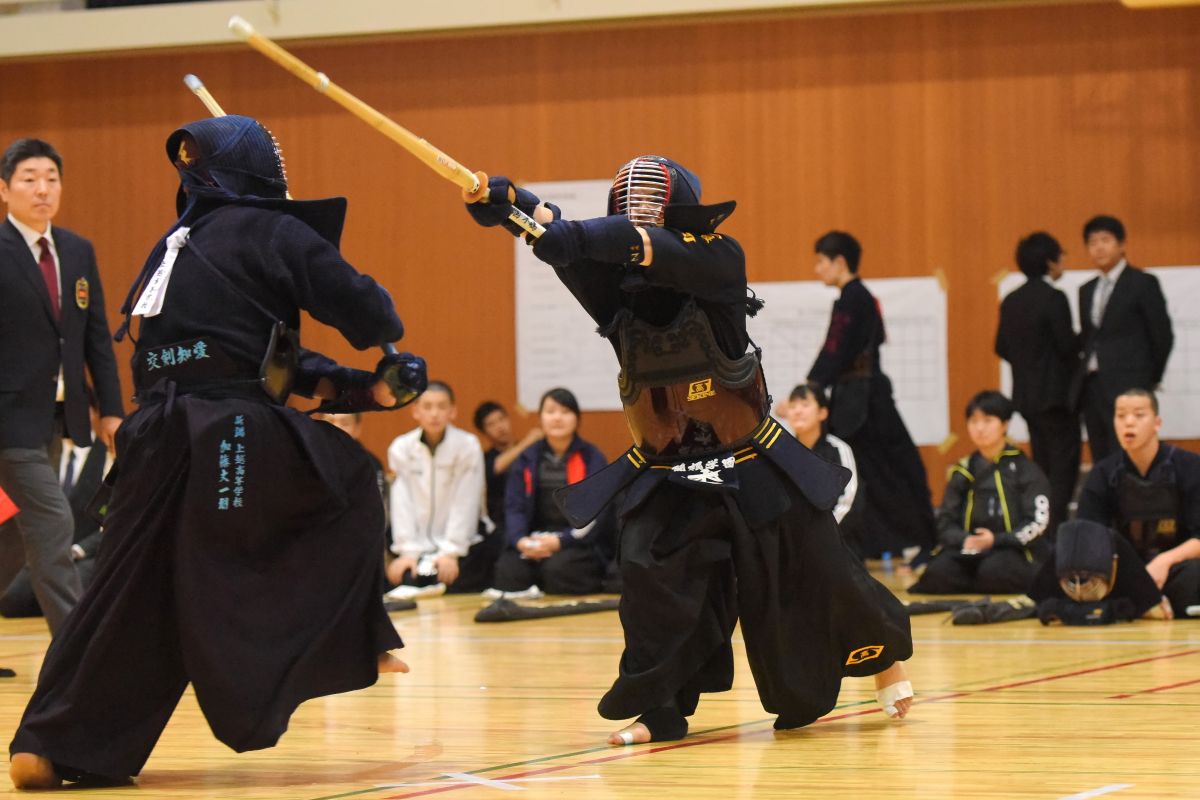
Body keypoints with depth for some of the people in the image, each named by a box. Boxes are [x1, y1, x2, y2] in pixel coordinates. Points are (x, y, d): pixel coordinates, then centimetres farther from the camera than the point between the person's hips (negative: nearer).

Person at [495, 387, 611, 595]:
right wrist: (520, 540, -16)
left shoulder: (592, 458, 3)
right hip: (533, 541, 3)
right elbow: (514, 506, 6)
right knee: (508, 568, -30)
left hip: (581, 545, -3)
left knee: (558, 567, -36)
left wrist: (560, 541, -19)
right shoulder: (527, 459, 14)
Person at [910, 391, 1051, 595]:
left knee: (994, 571, -37)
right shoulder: (962, 472, 13)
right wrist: (964, 540, -15)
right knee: (938, 573, -31)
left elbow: (1036, 523, -4)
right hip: (969, 551, 2)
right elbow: (946, 522, 8)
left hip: (1013, 551, -2)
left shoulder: (1025, 470, 4)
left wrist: (996, 540, -17)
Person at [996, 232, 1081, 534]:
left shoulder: (1011, 301, 8)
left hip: (1026, 395, 7)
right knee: (1063, 464, -4)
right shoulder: (1053, 298, -15)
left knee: (1042, 465, 14)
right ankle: (1056, 528, -11)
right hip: (1056, 394, -7)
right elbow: (1067, 344, -18)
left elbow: (1002, 348, 9)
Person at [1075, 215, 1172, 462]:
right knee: (1101, 463, 5)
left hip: (1126, 386, -6)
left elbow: (1162, 334, -1)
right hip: (1092, 387, 6)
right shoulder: (1087, 290, 17)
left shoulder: (1143, 283, -2)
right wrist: (1086, 374, 9)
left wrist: (1152, 378, 5)